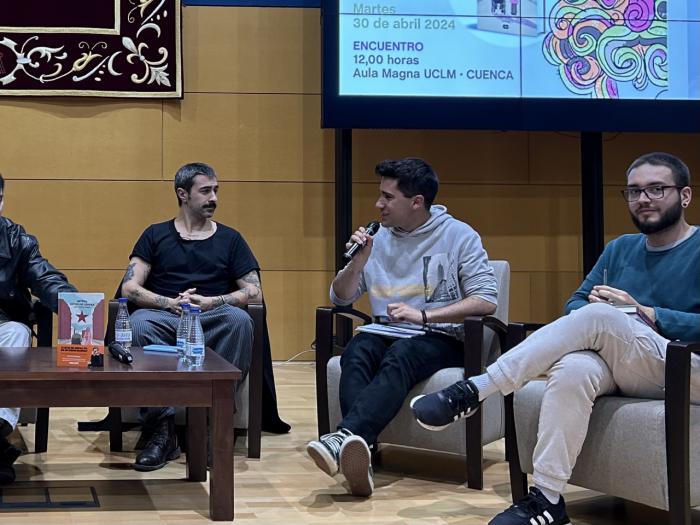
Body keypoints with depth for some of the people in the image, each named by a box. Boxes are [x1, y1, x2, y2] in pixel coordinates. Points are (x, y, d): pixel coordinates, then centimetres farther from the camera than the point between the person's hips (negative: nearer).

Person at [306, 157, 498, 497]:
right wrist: (358, 262, -2)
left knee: (401, 353, -38)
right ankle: (357, 457, -51)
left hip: (442, 339, -3)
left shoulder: (459, 236, 1)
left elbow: (486, 301, -8)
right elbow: (339, 297, 18)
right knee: (357, 351, -32)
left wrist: (423, 316, -18)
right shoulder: (377, 238, 14)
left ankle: (345, 438, -57)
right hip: (388, 336, 4)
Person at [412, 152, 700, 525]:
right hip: (616, 368, 4)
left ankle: (472, 392, -33)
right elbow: (575, 304, 16)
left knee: (599, 318, -33)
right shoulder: (621, 248, 19)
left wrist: (643, 312, -17)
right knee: (572, 370, -35)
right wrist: (593, 306, -8)